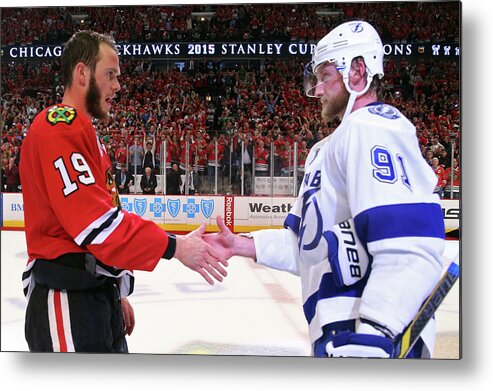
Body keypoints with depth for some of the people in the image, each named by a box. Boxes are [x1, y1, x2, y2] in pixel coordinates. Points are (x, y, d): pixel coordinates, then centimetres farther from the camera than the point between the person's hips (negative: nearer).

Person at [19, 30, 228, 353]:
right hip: (66, 300, -10)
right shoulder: (58, 127, -12)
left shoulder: (85, 133, 21)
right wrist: (173, 246, -20)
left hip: (100, 293, 10)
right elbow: (93, 219, -22)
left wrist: (118, 293, 23)